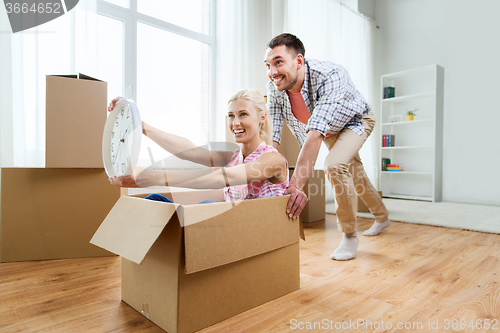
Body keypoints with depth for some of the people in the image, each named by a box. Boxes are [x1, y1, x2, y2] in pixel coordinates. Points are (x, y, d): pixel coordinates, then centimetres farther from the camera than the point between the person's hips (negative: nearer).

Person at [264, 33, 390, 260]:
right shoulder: (274, 88, -26)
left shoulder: (330, 76, -43)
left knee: (334, 165, -30)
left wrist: (296, 185, -58)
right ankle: (382, 217, 46)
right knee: (353, 175, 18)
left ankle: (350, 235, -8)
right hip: (330, 131, 6)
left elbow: (315, 134, -53)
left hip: (355, 122, -5)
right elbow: (271, 138, -29)